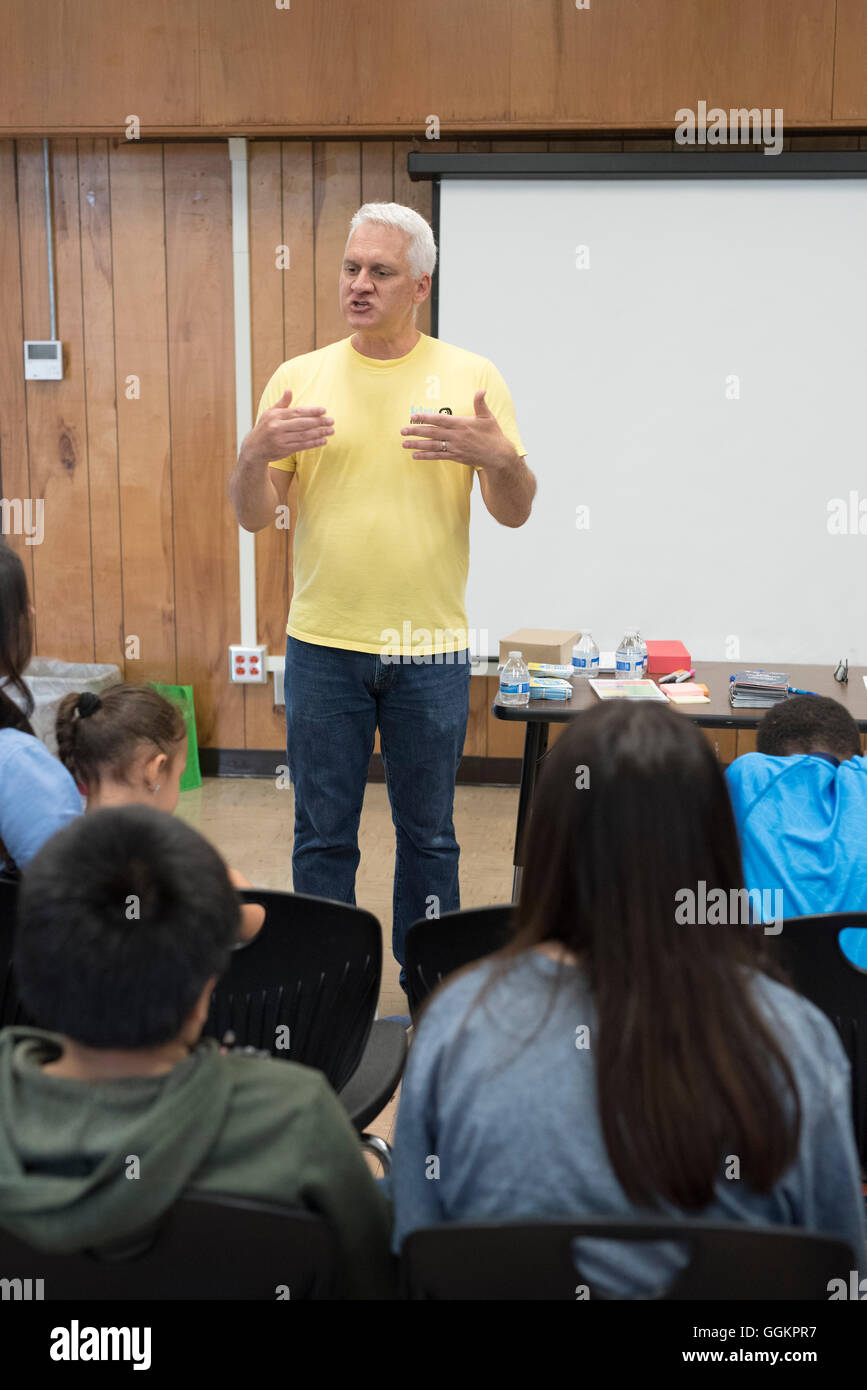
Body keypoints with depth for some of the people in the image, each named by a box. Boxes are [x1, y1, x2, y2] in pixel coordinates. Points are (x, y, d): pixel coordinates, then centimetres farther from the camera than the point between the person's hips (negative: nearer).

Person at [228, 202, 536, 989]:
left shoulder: (472, 379, 1)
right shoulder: (299, 378, 3)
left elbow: (515, 513, -1)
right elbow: (253, 516, 1)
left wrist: (500, 457, -22)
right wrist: (256, 454, -20)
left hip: (430, 648, 0)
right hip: (323, 645, 1)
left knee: (428, 835, 12)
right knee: (323, 836, 9)